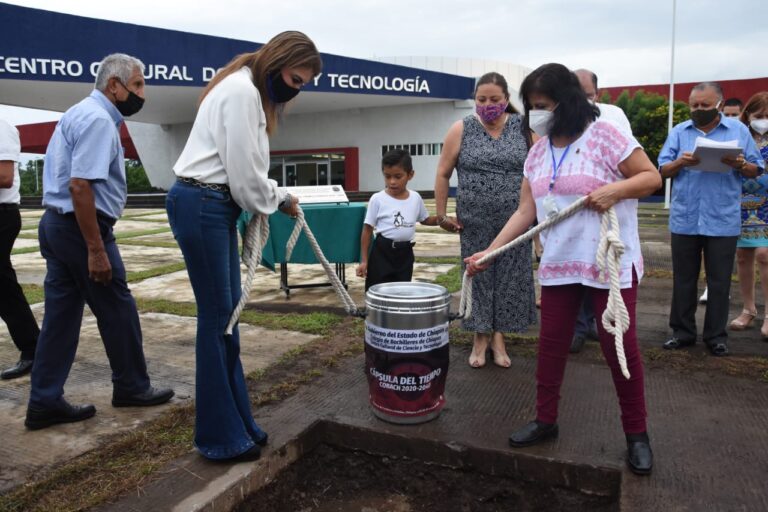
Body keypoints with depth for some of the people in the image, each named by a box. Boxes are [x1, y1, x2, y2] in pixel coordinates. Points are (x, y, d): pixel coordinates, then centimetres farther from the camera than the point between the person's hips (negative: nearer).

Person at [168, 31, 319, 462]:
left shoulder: (253, 93, 19)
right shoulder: (241, 91, -13)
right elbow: (243, 174, -17)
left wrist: (280, 196, 7)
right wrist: (276, 202, 1)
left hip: (217, 208, 10)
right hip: (201, 206, -10)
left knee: (228, 314, 11)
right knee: (217, 316, -4)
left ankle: (236, 421, 22)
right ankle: (220, 436, 9)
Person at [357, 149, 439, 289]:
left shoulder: (415, 198, 1)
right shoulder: (377, 199, -10)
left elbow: (425, 219, 18)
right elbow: (367, 229, -6)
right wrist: (364, 260, -6)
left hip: (405, 253, 4)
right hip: (382, 252, -4)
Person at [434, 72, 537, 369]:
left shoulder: (524, 127, 2)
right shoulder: (461, 130, 0)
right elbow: (443, 174, 3)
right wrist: (441, 214, 1)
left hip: (514, 220, 1)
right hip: (474, 222, 0)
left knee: (509, 277, 6)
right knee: (478, 276, 6)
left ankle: (498, 336, 21)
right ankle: (480, 337, 20)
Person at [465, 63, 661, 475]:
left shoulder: (604, 135, -8)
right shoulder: (537, 152, 8)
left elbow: (651, 177, -5)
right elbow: (525, 211, 5)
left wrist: (615, 189, -24)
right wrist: (490, 251, -1)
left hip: (611, 262, -5)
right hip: (557, 264, 5)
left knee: (619, 346, 2)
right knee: (551, 343, 8)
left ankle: (636, 433, 20)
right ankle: (545, 420, 25)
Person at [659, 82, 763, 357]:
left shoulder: (739, 130, 5)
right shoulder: (678, 132, 6)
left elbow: (755, 170, 5)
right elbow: (662, 170, 3)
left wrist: (740, 164, -16)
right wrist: (680, 162, -17)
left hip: (723, 221, -1)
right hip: (684, 220, 1)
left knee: (719, 282, 6)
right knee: (683, 279, 8)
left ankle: (716, 336, 17)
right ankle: (682, 331, 19)